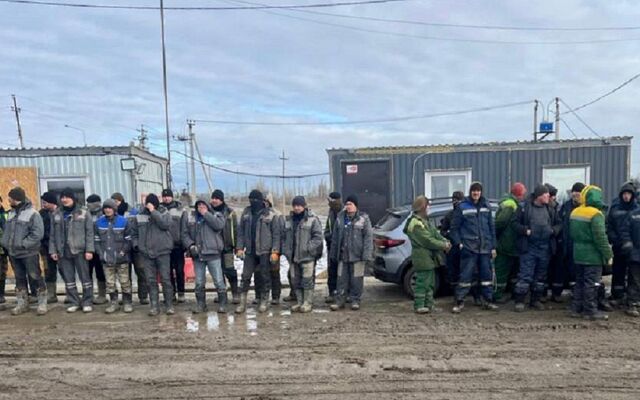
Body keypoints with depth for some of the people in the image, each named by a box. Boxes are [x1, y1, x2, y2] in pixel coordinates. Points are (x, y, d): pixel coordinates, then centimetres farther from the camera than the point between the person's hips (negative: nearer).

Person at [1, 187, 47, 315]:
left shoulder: (32, 213, -12)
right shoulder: (11, 213, 10)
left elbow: (37, 234, -18)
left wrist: (22, 244, -20)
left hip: (29, 253, -7)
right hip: (13, 253, 7)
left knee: (35, 278, -1)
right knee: (20, 279, 14)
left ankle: (42, 304, 7)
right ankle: (22, 304, 24)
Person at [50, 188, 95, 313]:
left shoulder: (83, 213, -1)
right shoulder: (56, 214, 10)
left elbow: (89, 232, -4)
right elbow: (53, 234, 12)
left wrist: (89, 250, -10)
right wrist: (53, 250, 4)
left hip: (79, 250, -4)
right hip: (63, 251, 4)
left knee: (85, 277, 1)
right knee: (68, 278, 10)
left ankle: (87, 302, 10)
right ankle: (74, 302, 20)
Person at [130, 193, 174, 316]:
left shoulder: (164, 213, 1)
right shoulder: (139, 216, 8)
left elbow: (165, 224, -19)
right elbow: (134, 233, 16)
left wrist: (153, 211, -17)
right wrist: (136, 244, 1)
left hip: (162, 252, -2)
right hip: (146, 253, 3)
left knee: (166, 279, 0)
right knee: (151, 280, 5)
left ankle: (169, 305, 9)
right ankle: (154, 306, 13)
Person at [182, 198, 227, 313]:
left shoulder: (216, 215, 4)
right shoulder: (189, 216, 10)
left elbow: (219, 225, -17)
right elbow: (185, 234, 9)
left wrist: (206, 214, -12)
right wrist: (190, 245, -6)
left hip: (213, 253, -3)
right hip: (197, 254, 3)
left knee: (219, 281, -2)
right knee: (199, 282, 10)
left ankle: (222, 304, 9)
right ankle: (200, 304, 23)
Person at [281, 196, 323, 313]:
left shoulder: (312, 219, -5)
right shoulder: (288, 220, 12)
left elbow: (318, 237, -10)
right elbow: (284, 236, 16)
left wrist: (308, 248, -17)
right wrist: (285, 250, 5)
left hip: (307, 256, -5)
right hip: (292, 256, 6)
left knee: (307, 280, -1)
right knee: (296, 280, 12)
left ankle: (308, 303, 10)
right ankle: (299, 302, 23)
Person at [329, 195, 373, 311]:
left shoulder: (363, 218, -2)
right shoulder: (340, 218, 9)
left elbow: (368, 236, -7)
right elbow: (335, 237, 13)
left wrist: (366, 254, -14)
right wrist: (333, 253, 10)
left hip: (357, 255, -3)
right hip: (343, 255, 3)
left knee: (356, 279, 4)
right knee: (342, 278, 6)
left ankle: (355, 300, 17)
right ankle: (340, 300, 15)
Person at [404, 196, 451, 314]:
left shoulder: (425, 221, 16)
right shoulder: (416, 224, -18)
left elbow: (435, 233, 15)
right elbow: (428, 240, -21)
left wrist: (445, 241, -3)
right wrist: (443, 246, -13)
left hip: (429, 258, 10)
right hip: (422, 258, -10)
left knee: (430, 282, 16)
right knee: (422, 282, -4)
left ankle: (429, 304, 25)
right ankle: (419, 306, 4)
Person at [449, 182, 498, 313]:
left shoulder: (486, 206, 9)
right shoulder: (463, 207, -3)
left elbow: (491, 227, 13)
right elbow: (454, 227, 1)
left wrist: (493, 246, 10)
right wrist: (459, 243, -7)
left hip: (485, 248, 4)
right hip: (468, 248, -4)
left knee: (487, 274, 11)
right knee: (465, 275, -5)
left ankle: (488, 301, 23)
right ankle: (459, 302, 3)